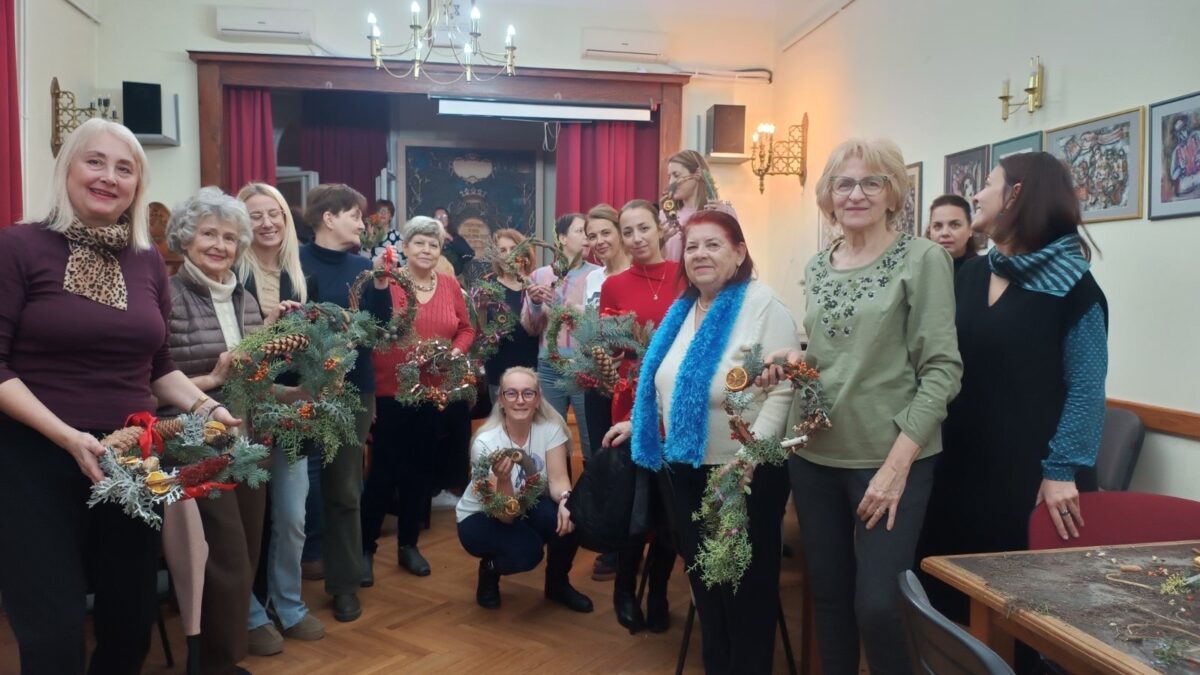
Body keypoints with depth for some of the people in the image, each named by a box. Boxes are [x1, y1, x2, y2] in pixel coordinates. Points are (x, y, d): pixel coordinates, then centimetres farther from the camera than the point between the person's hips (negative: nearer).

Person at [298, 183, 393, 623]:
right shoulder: (296, 262, -8)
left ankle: (344, 582, 21)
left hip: (354, 388, 3)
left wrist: (381, 286, -13)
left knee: (345, 489, 10)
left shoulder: (363, 265, 3)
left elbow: (381, 327, 0)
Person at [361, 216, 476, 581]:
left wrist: (456, 352, -5)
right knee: (384, 470, 0)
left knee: (421, 468, 13)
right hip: (391, 391, -4)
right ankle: (365, 548, 17)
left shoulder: (450, 285, 5)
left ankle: (409, 544, 28)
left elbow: (466, 329, 13)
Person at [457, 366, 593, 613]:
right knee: (527, 550, -33)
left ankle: (557, 583, 2)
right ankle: (489, 570, 4)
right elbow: (504, 514, -28)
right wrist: (503, 478, -48)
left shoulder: (550, 426, -17)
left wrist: (565, 501, -43)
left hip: (526, 506, 4)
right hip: (480, 517, -3)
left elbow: (558, 479, -21)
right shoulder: (486, 442, -27)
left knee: (568, 518, -29)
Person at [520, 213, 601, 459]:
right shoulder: (540, 275, 8)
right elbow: (529, 328, 10)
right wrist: (534, 304, -10)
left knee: (592, 443, 2)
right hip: (549, 368, 2)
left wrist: (561, 305, -17)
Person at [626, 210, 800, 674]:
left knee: (747, 584, 9)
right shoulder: (682, 311, 9)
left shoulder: (762, 304, -13)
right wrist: (639, 424, 17)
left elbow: (783, 390, -21)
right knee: (703, 579, 18)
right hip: (685, 469, 7)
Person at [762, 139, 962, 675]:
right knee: (828, 595, 14)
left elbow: (942, 368, -11)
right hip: (814, 455, 5)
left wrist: (897, 462, -18)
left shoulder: (924, 260, -7)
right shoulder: (816, 267, 9)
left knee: (877, 604, -5)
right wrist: (797, 362, -4)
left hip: (888, 458, -5)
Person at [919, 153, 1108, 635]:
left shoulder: (1071, 284, -7)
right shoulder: (970, 275, 9)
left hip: (1026, 471, -5)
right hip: (959, 463, 6)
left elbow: (1086, 386, -10)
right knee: (946, 589, 12)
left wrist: (1062, 470, -16)